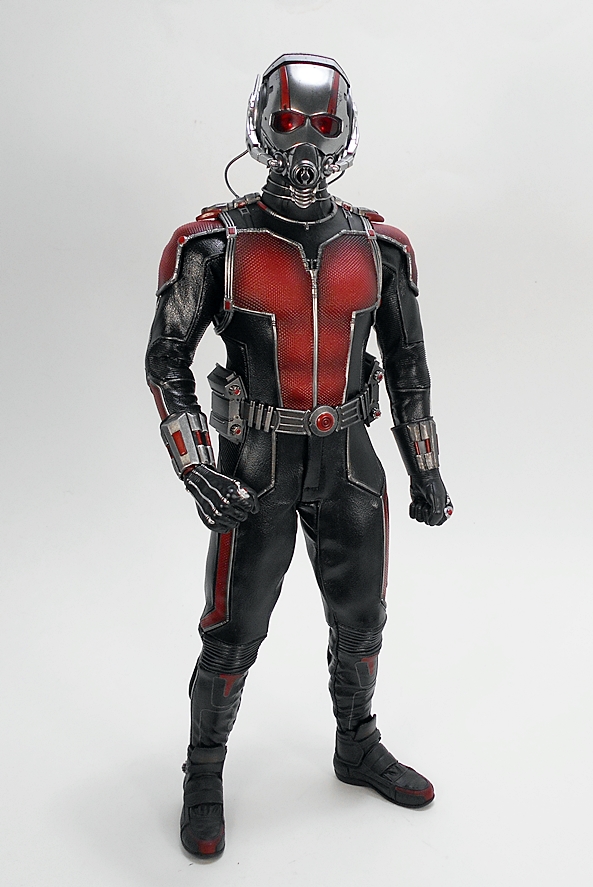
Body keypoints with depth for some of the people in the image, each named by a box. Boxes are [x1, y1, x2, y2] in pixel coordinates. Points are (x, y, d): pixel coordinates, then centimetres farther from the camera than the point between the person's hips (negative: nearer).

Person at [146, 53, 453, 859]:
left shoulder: (379, 246, 0)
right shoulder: (214, 245, -10)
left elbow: (407, 364, 8)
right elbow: (166, 362, -6)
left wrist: (425, 472, 9)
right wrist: (195, 470, -17)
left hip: (348, 462, 4)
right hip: (256, 466, -3)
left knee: (361, 619, 15)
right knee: (233, 635, 4)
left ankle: (359, 749, 41)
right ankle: (204, 778, 28)